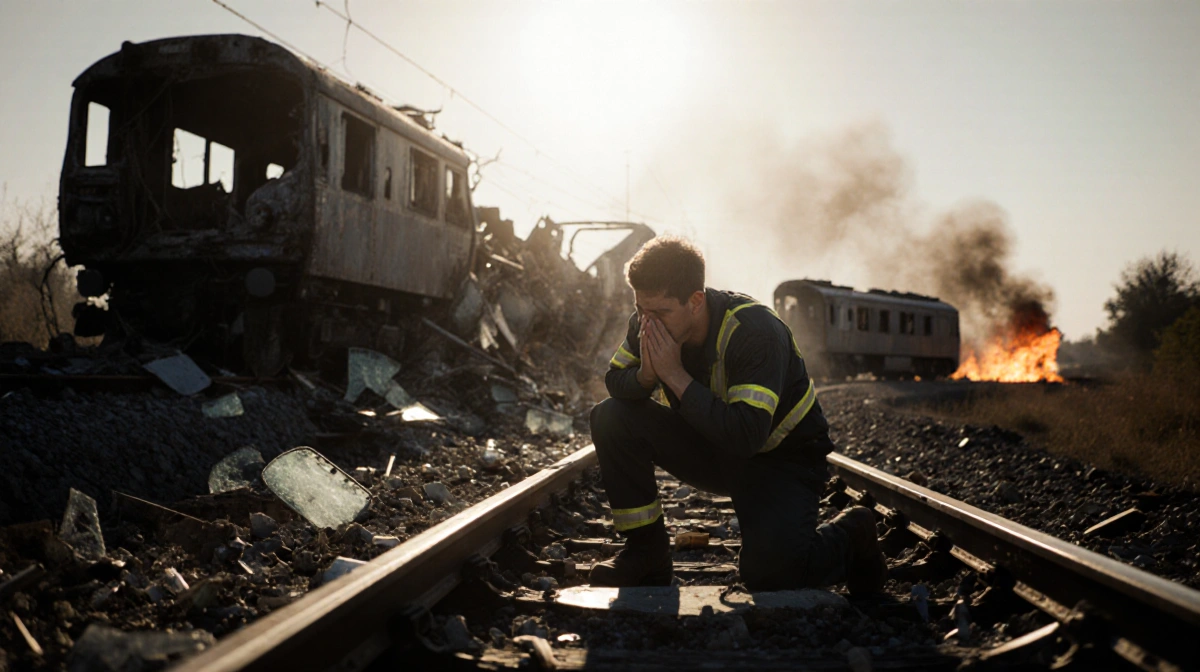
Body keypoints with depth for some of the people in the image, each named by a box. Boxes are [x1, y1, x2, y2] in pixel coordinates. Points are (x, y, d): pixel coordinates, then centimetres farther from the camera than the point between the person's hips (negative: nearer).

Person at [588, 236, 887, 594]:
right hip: (711, 448, 6)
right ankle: (647, 551, -3)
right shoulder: (649, 321, -12)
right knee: (611, 417, -15)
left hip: (781, 457, -6)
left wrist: (675, 376, -36)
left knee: (767, 570, -30)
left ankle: (848, 536, 5)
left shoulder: (756, 332, -31)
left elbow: (746, 437, -40)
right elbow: (615, 381, 0)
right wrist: (646, 375, -25)